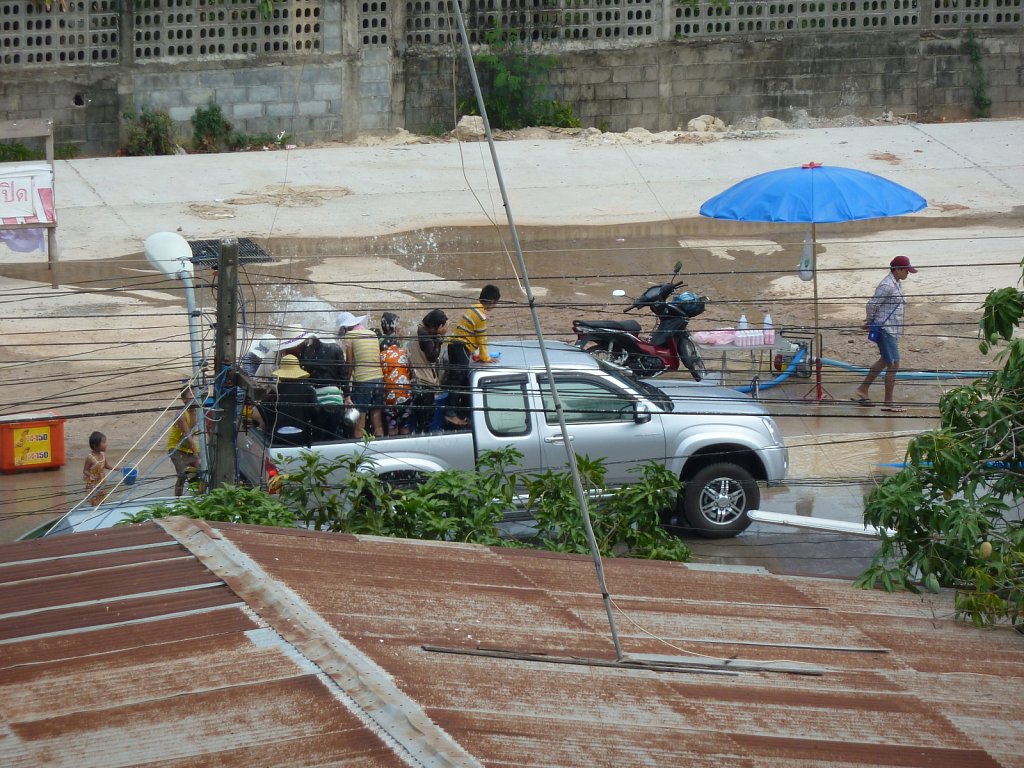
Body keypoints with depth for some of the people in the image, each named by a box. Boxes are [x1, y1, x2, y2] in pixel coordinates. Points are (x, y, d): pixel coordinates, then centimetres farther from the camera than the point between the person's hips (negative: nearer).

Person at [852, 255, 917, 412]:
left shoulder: (897, 284, 11)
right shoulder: (887, 286, -20)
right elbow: (872, 304, -19)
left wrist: (870, 321, 15)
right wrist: (870, 321, -4)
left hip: (892, 329, 10)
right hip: (885, 329, -10)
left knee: (884, 361, 20)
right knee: (893, 364, -6)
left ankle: (861, 391, 31)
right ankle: (888, 402, 2)